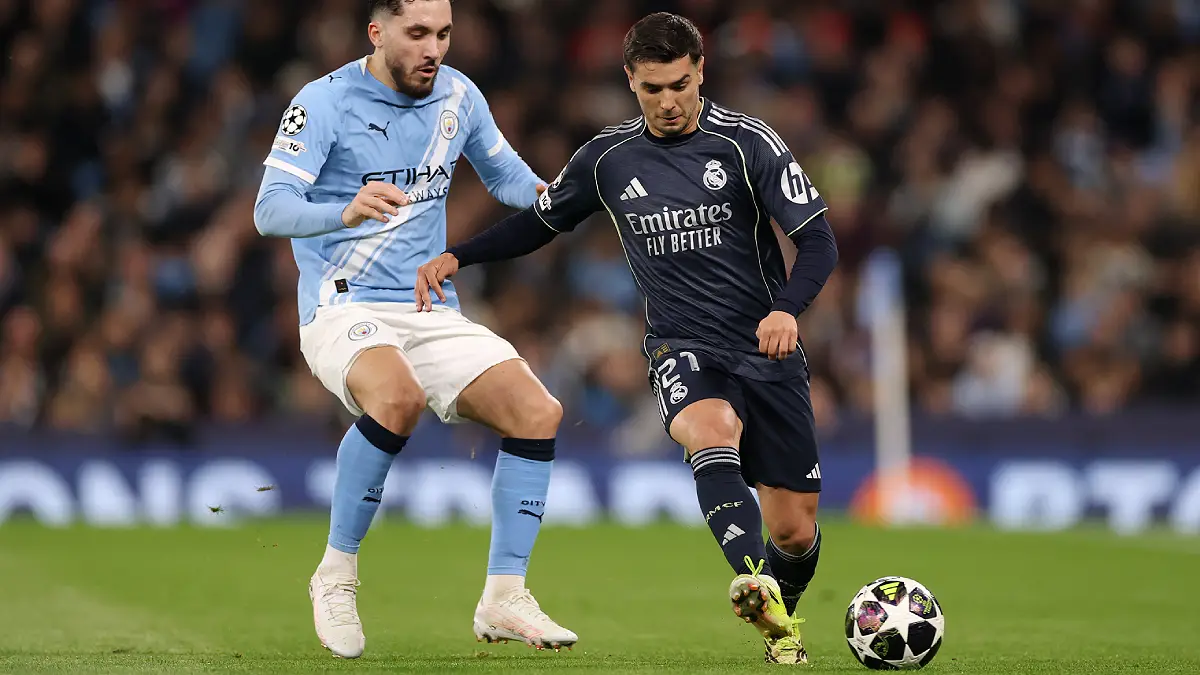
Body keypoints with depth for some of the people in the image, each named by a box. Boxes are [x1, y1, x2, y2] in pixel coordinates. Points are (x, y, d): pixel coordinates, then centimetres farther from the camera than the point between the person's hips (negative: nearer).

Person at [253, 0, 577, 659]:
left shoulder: (457, 95, 7)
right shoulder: (325, 102, -10)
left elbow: (503, 173, 23)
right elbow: (270, 210, -19)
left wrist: (546, 194, -1)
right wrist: (347, 213, -39)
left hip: (432, 313, 6)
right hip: (344, 308, -6)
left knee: (538, 413, -11)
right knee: (398, 395, -36)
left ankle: (503, 600, -1)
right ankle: (337, 574, -18)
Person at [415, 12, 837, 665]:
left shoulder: (747, 141, -6)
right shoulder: (607, 158, 3)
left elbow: (818, 242, -9)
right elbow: (539, 223, 20)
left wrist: (787, 308, -28)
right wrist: (455, 257, 6)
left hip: (767, 350, 0)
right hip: (682, 348, 0)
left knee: (794, 529, 0)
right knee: (711, 430, -37)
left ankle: (782, 616, 35)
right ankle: (755, 584, -58)